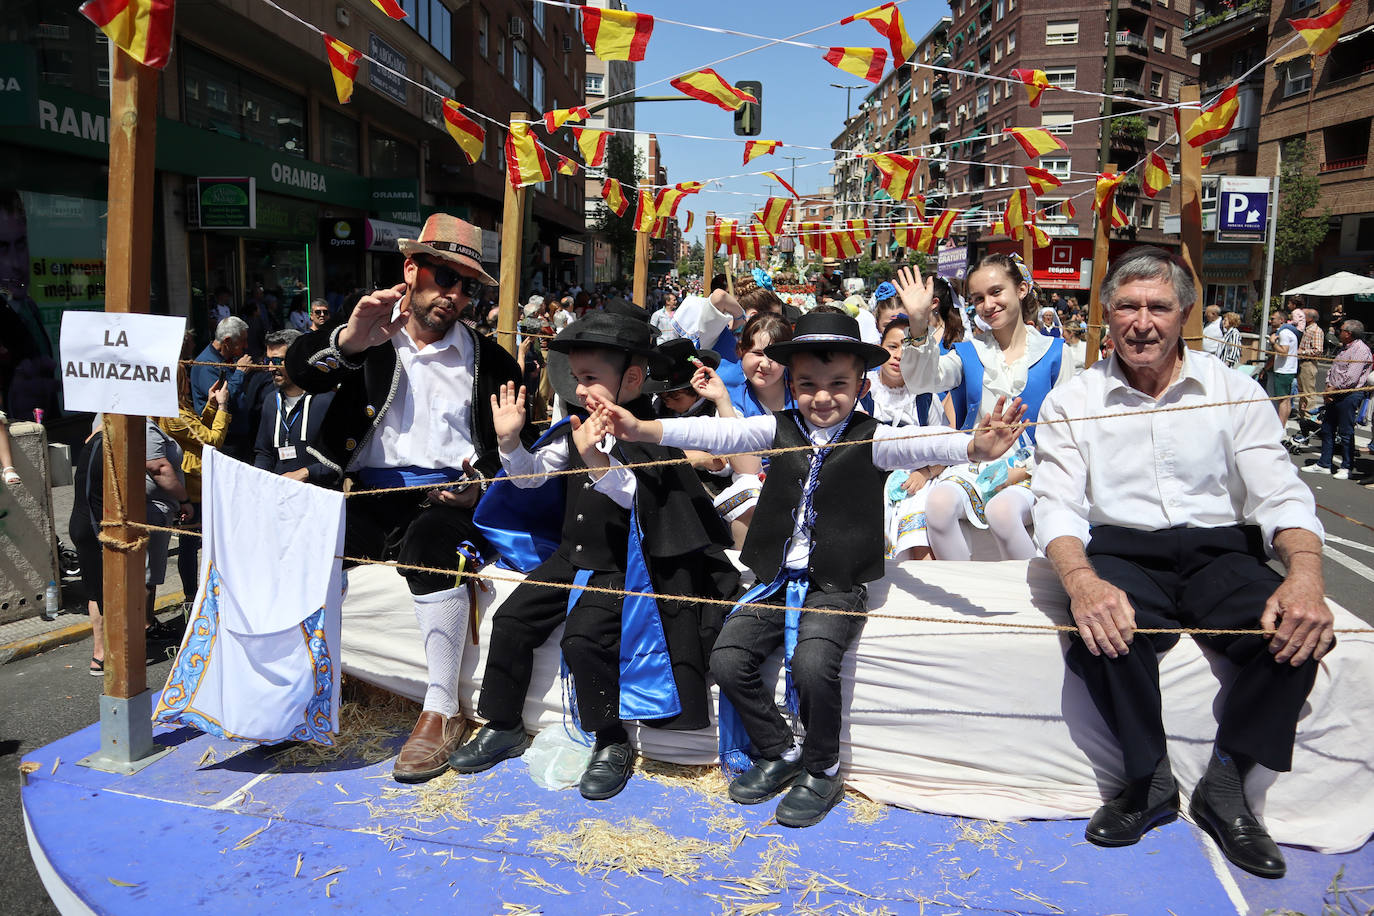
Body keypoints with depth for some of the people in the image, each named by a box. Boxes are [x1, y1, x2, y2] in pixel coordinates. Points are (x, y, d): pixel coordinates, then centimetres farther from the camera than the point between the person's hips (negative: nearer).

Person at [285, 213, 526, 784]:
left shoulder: (489, 360, 14)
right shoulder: (368, 336, 14)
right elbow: (301, 368, -4)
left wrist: (483, 483, -8)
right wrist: (349, 339, -23)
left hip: (447, 500, -2)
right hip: (369, 496, 2)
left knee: (430, 539, -34)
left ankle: (442, 712, -26)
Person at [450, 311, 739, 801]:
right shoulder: (577, 427, 6)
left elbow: (638, 498, -27)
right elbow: (531, 475, 8)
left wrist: (598, 460, -40)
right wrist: (510, 441, -10)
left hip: (620, 567, -7)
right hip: (572, 555, 7)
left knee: (584, 637, -25)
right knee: (511, 619, -1)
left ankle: (613, 742, -3)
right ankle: (503, 728, 17)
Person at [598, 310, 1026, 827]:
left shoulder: (872, 438, -4)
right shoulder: (780, 429, 5)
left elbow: (922, 446, -21)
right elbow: (717, 434, -4)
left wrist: (976, 447, -43)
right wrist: (642, 430, -17)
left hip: (838, 584, -4)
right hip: (777, 577, 4)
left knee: (812, 664, -26)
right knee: (727, 659, -10)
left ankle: (821, 770, 4)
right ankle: (779, 752, 16)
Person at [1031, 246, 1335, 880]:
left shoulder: (1234, 391, 7)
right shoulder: (1072, 401, 4)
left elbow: (1280, 494, 0)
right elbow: (1056, 504, -6)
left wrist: (1305, 574, -22)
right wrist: (1081, 580, -28)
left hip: (1219, 550, 2)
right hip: (1120, 552, -1)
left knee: (1299, 631, -26)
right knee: (1102, 630, -33)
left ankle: (1224, 786, -5)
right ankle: (1150, 780, -8)